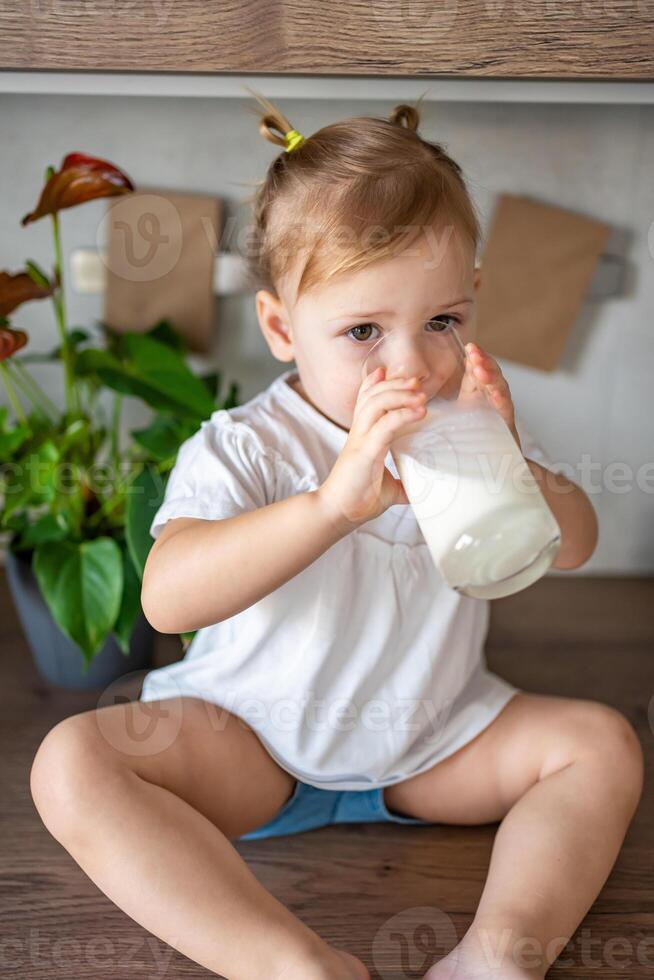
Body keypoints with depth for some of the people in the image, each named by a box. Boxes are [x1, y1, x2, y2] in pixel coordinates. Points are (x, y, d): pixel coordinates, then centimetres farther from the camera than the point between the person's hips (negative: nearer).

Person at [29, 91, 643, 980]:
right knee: (73, 763, -25)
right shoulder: (242, 447, -19)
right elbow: (168, 598, -35)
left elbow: (575, 546, -11)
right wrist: (334, 501, -49)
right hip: (252, 742, -2)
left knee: (602, 742, -12)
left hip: (432, 738, 3)